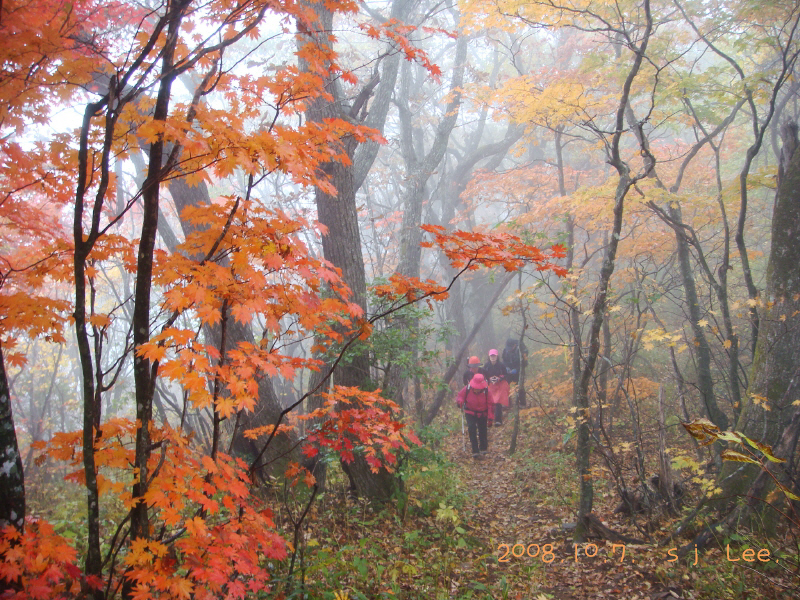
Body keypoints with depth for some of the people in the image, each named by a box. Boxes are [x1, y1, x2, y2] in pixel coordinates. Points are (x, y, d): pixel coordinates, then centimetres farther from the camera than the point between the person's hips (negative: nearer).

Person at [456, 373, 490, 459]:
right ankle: (475, 451, -11)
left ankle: (483, 448, 32)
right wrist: (460, 401, -25)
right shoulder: (467, 388, -19)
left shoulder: (486, 390, -19)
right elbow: (460, 395, -1)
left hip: (482, 413, 0)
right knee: (472, 429, -16)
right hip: (470, 412, 0)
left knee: (482, 430, 6)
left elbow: (490, 404, -9)